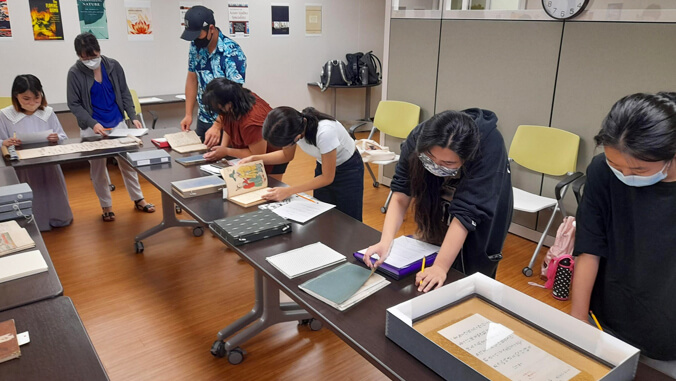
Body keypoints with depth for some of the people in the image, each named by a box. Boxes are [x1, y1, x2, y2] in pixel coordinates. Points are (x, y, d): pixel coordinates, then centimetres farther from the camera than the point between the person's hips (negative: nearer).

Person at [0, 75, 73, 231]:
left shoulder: (48, 112, 1)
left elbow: (63, 138, 4)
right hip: (22, 171, -1)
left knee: (51, 198, 15)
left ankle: (56, 219, 39)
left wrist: (57, 139, -18)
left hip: (48, 168, 2)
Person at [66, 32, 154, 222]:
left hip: (118, 124, 2)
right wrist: (93, 123, -20)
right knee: (98, 168, 7)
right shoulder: (75, 73, -10)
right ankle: (106, 206, 21)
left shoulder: (113, 66, -4)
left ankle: (138, 199, 23)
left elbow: (124, 94, 3)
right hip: (92, 128, -2)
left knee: (127, 162, 10)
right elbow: (74, 104, -8)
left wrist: (133, 117, -8)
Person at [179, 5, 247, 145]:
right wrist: (188, 115, 5)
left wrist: (217, 127, -30)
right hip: (203, 120, 6)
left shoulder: (232, 52, -21)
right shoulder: (195, 47, 0)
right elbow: (192, 80, 9)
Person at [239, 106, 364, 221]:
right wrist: (254, 158, -11)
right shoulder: (291, 127, -22)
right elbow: (287, 155, 1)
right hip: (323, 165, 5)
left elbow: (327, 178, -25)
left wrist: (288, 191, -26)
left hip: (348, 170, -5)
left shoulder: (325, 132, -39)